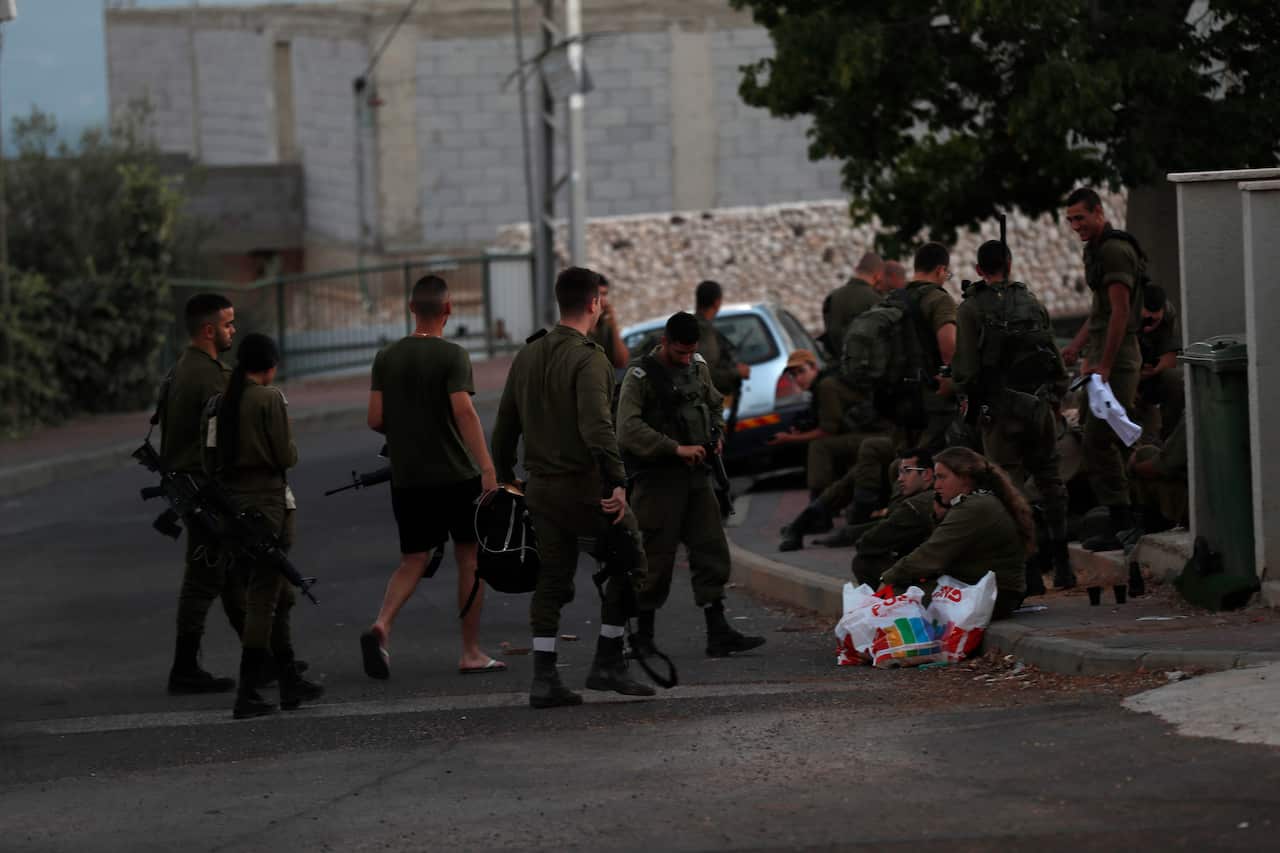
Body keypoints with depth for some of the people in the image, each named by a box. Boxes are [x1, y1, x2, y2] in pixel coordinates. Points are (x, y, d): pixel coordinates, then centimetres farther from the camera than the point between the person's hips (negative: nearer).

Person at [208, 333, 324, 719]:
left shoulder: (221, 402, 7)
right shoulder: (270, 398, -11)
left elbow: (212, 456, 7)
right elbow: (286, 456, -13)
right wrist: (291, 450, 7)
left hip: (231, 502, 7)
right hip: (267, 501, -7)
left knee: (279, 594, 18)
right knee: (263, 598, -4)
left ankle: (290, 680, 22)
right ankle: (247, 693, -7)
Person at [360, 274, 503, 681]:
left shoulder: (387, 357, 5)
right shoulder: (452, 356, -10)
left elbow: (375, 419, 4)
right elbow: (464, 411, -21)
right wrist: (487, 467, -25)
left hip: (406, 477, 4)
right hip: (455, 475, -4)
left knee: (413, 560, 10)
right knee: (470, 559, 8)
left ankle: (381, 625, -16)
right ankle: (471, 652, 10)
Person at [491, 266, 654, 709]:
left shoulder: (527, 356, 11)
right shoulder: (588, 358, -14)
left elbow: (504, 426, 16)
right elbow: (597, 427, -26)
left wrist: (505, 478, 25)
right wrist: (618, 483, -27)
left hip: (541, 488, 7)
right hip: (584, 485, -7)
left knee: (552, 580, 11)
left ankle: (544, 678, 3)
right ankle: (608, 663, 8)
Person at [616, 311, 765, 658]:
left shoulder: (698, 367, 12)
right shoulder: (641, 375, -10)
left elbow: (715, 404, 29)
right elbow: (629, 428, -20)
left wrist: (716, 434, 9)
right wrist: (676, 449, -23)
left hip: (695, 474, 6)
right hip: (657, 479, -6)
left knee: (711, 551, 1)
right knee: (656, 558, -3)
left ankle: (718, 633, 3)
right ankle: (643, 636, 8)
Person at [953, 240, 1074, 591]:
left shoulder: (971, 309, -6)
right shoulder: (1033, 303, 7)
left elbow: (965, 366, -10)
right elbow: (1056, 357, 8)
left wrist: (967, 398, 5)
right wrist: (1055, 395, 19)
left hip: (999, 409, -3)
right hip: (1040, 405, 4)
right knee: (1050, 482, 13)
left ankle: (1030, 571, -5)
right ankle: (1062, 565, 15)